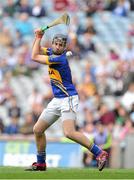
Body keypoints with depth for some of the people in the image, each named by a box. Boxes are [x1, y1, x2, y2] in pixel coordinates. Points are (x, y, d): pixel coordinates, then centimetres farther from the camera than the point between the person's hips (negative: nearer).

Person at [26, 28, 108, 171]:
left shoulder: (60, 58, -19)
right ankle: (40, 163, 21)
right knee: (37, 130, 9)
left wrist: (39, 38, -2)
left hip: (68, 99, -9)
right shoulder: (51, 52, 7)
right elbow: (37, 50, 24)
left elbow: (34, 57, -13)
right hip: (57, 100, 10)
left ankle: (99, 153, -21)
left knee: (69, 133, -26)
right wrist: (38, 36, 5)